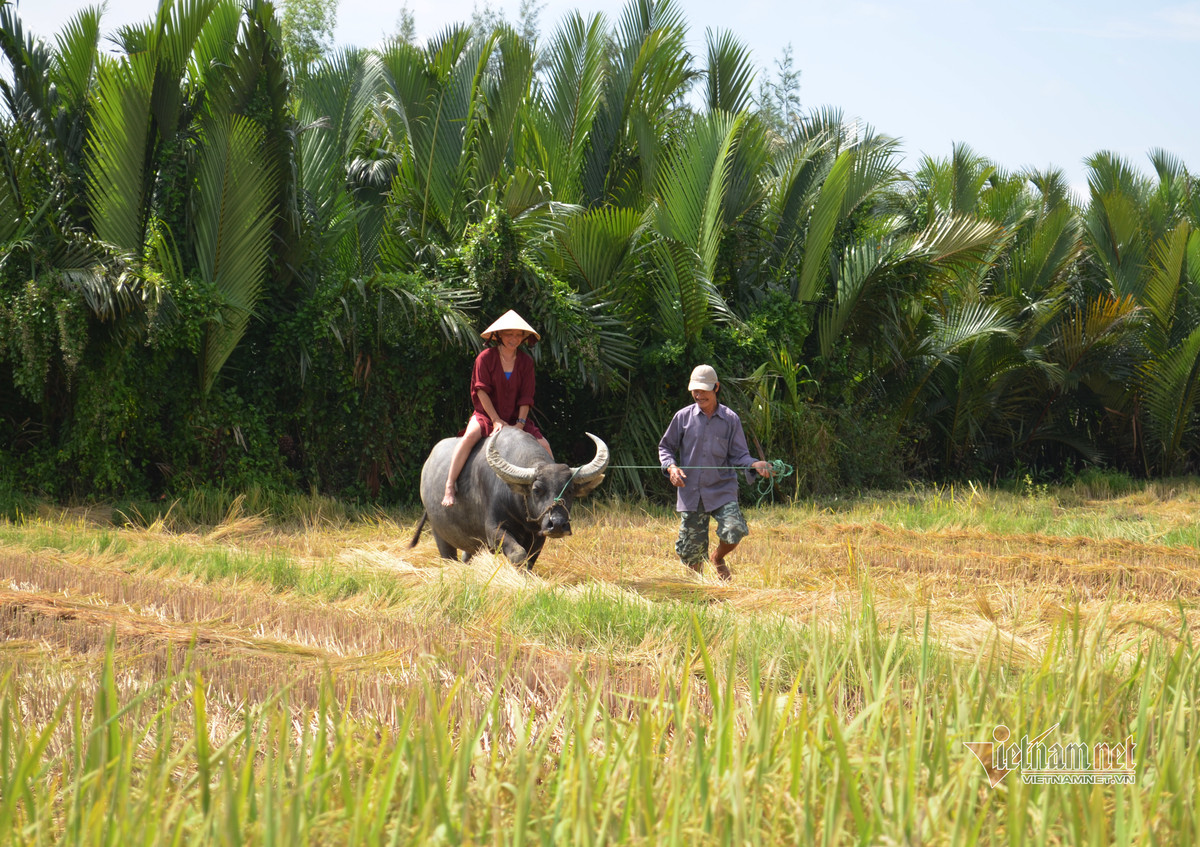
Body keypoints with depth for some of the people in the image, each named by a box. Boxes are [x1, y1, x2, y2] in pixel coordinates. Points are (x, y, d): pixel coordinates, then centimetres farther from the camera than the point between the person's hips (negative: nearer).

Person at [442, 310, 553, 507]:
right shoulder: (486, 357, -6)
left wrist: (521, 423, -11)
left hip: (515, 418, 4)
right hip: (486, 414, -4)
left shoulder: (526, 361, 3)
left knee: (543, 446, -12)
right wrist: (496, 420, -17)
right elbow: (482, 391, -10)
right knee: (470, 435, -34)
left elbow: (526, 396, 1)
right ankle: (449, 489, -37)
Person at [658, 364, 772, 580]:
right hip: (691, 492, 1)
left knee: (734, 530, -22)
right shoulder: (683, 417, 5)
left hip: (722, 489, 0)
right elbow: (665, 447, 13)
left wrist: (755, 464, -16)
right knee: (691, 549, -1)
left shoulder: (730, 419, 4)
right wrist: (671, 467, -7)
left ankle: (718, 558, 12)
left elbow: (738, 455, 5)